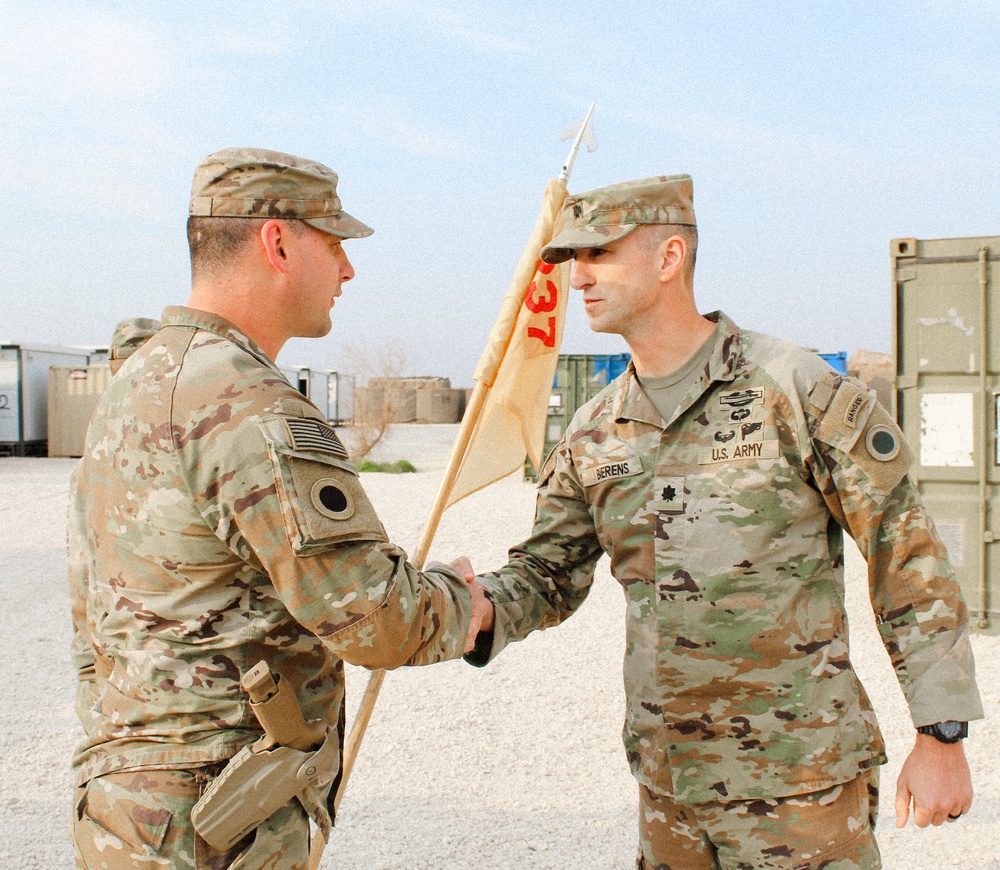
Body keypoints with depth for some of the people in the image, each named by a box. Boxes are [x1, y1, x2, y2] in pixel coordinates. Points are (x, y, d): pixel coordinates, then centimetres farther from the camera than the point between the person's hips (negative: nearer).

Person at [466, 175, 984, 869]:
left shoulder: (799, 391, -11)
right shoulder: (593, 435, 5)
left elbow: (908, 556, -8)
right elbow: (549, 573, 10)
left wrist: (942, 735, -8)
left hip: (798, 781, -5)